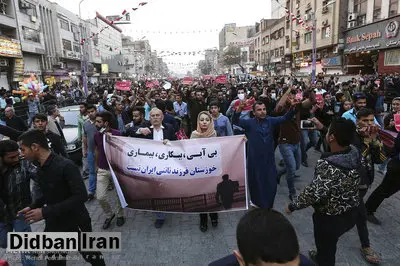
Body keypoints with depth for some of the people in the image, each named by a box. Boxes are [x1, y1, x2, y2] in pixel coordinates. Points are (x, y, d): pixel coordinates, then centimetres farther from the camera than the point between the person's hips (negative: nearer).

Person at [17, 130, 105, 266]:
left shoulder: (66, 166, -25)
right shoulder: (39, 169, 0)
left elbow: (81, 196, -30)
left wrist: (45, 212, -29)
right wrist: (32, 207, -2)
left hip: (76, 223, -6)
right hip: (54, 226, 7)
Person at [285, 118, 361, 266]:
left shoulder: (328, 166, -35)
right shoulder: (354, 152, -11)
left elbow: (314, 194, -34)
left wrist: (292, 206, -17)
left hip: (331, 219, -8)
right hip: (351, 213, 8)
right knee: (328, 245, 36)